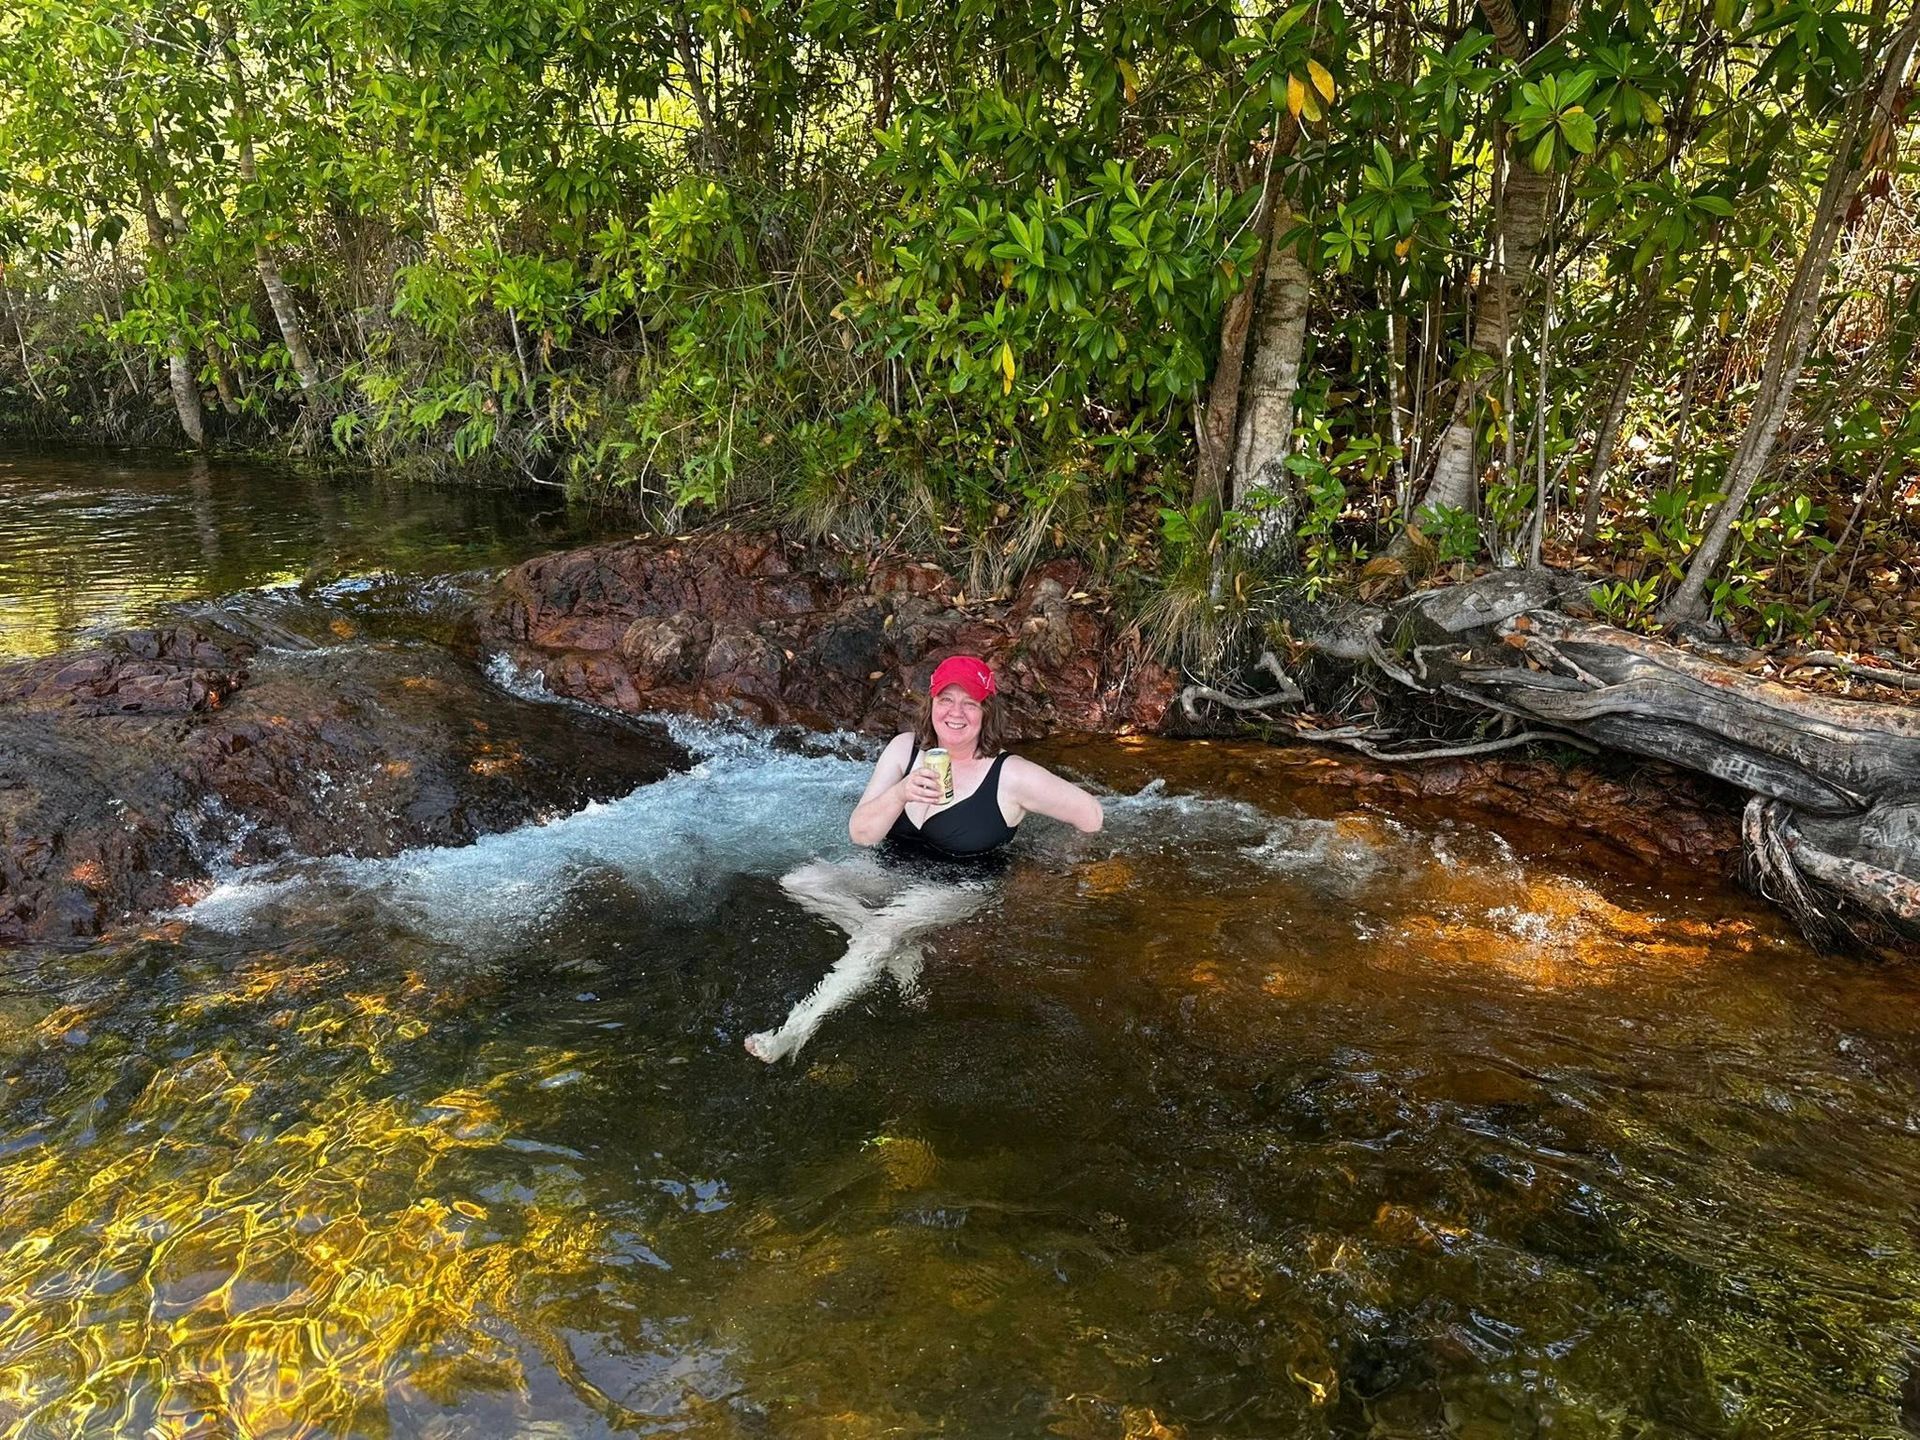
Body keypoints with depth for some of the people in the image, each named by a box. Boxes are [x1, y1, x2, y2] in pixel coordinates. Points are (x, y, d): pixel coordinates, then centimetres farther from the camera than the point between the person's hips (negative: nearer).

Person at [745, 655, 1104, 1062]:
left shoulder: (1009, 775, -13)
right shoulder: (906, 747, -3)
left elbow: (1090, 815, -8)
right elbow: (860, 834, -8)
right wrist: (901, 792, -26)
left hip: (954, 893, -5)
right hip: (888, 876, 6)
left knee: (887, 927, -33)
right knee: (798, 883, -12)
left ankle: (794, 1032, -26)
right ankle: (903, 959, -13)